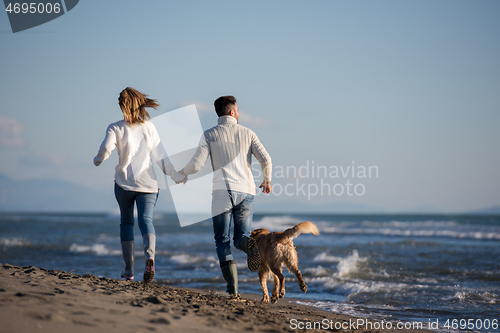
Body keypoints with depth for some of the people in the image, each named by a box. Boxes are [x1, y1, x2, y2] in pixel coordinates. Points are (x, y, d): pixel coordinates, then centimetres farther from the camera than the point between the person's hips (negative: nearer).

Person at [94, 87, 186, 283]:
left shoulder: (115, 128, -3)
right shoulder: (149, 127, 5)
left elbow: (106, 149, -19)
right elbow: (161, 157, 5)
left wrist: (97, 161, 4)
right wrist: (177, 177, 15)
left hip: (124, 183, -1)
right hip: (148, 183, 1)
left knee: (126, 222, 15)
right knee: (146, 220, -7)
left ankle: (129, 270, 14)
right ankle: (150, 256, -38)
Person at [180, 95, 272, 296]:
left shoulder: (209, 135, 3)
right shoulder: (247, 133, 9)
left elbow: (197, 163, -5)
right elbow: (265, 160, 1)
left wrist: (182, 173, 16)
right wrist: (267, 180, 20)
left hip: (222, 192, -2)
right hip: (245, 191, 2)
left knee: (222, 241, 6)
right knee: (241, 238, 13)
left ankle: (232, 287, -8)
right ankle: (250, 244, -26)